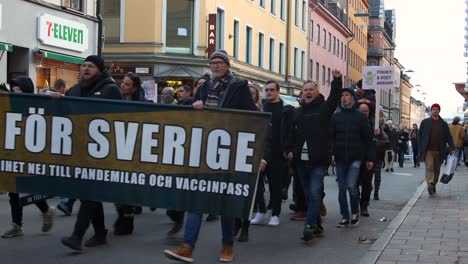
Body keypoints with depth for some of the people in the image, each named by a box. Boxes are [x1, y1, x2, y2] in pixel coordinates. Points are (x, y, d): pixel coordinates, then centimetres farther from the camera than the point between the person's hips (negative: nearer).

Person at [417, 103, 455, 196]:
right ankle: (430, 185, -25)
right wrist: (420, 149, -2)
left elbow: (448, 137, 9)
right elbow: (419, 135, 6)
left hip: (439, 151, 2)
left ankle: (433, 186, 19)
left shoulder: (444, 124, 9)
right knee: (429, 167, -17)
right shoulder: (425, 122, 6)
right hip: (428, 150, -2)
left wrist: (452, 148, -4)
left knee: (437, 169, 7)